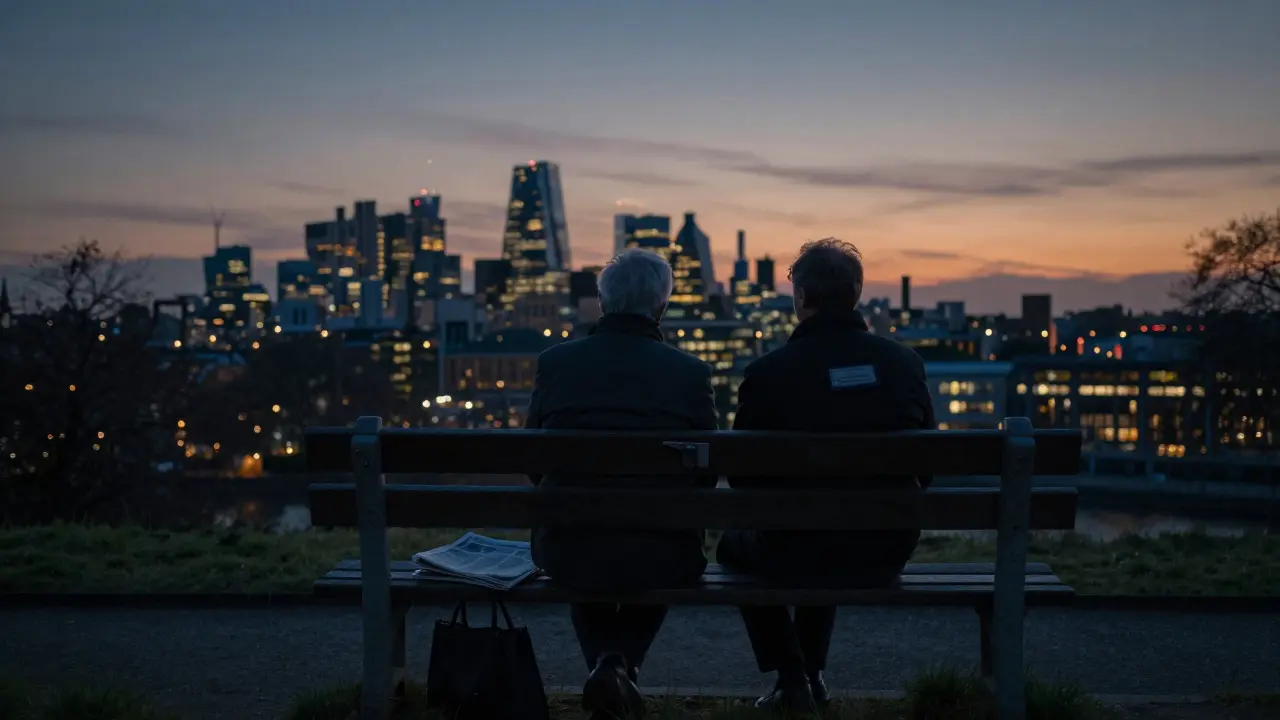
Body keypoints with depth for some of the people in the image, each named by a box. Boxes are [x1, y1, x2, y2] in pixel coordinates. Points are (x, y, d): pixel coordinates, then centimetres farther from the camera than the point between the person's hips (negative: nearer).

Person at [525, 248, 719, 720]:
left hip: (567, 549, 1)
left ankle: (604, 662, 18)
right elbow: (706, 472, 1)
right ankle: (622, 663, 16)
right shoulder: (691, 372, -7)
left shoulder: (554, 363, -4)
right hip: (660, 556, -1)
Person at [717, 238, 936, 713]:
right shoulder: (906, 363, -3)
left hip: (800, 553, -4)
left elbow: (742, 475, -3)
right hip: (888, 556, 4)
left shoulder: (768, 372, -14)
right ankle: (812, 674, 39)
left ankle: (791, 678, 24)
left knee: (736, 544, 29)